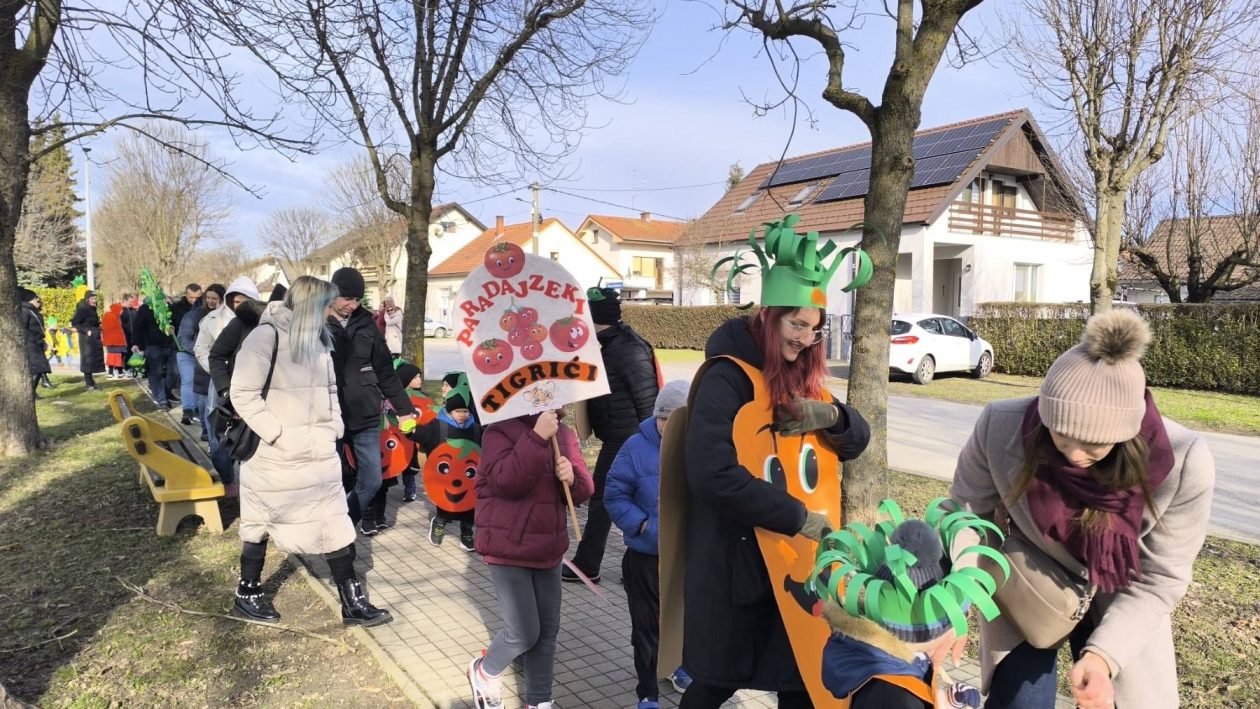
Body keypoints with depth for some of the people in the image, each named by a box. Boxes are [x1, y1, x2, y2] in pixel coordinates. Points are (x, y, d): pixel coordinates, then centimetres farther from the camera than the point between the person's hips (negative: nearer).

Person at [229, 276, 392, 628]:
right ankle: (248, 592, 32)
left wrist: (333, 429, 6)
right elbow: (243, 394, -17)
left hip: (319, 454, 7)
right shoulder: (266, 336, -14)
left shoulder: (318, 339, 10)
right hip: (275, 455, -7)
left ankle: (352, 601, 17)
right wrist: (276, 434, -19)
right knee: (260, 522, 11)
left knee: (336, 524, 8)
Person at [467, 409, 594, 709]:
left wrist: (572, 477, -17)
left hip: (548, 549, 6)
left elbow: (584, 489, 5)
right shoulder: (501, 429, -13)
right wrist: (537, 437, -34)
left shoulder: (564, 434, 5)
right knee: (524, 633, -2)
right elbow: (506, 481, -28)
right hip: (509, 548, -6)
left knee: (547, 629, 13)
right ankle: (484, 672, 28)